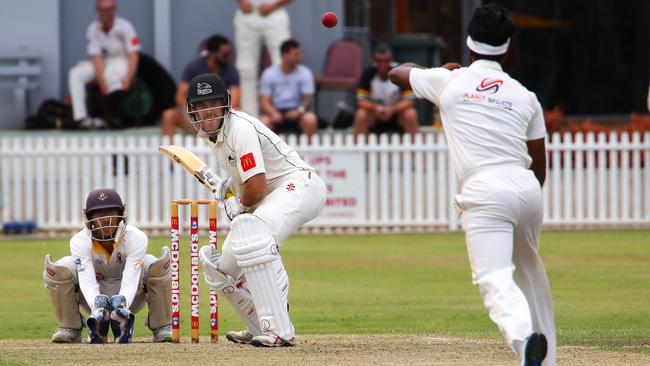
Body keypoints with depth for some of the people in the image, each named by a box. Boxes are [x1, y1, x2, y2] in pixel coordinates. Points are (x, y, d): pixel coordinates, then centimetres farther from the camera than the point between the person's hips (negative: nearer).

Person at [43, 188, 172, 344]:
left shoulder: (135, 237, -23)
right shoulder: (80, 241, -20)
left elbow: (130, 280, -34)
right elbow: (87, 282, -33)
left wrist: (121, 305, -55)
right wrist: (96, 306, -55)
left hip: (130, 298, -1)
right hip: (95, 297, 1)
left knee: (157, 266, -29)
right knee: (61, 269, -25)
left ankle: (162, 327, -14)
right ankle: (70, 329, -8)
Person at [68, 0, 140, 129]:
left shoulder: (124, 26, -11)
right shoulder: (93, 29, -5)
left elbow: (133, 55, -13)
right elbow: (96, 57, -11)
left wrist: (128, 78, -28)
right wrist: (101, 81, -24)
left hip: (122, 61, -4)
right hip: (102, 64, 4)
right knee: (75, 74, -20)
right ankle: (81, 117, -28)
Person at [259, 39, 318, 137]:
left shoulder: (305, 73, -3)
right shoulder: (269, 74, -3)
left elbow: (308, 99, -9)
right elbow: (264, 101, -7)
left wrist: (300, 110, -32)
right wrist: (273, 113, -30)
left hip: (295, 111, 0)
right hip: (275, 111, 0)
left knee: (310, 119, -32)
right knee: (263, 122, -33)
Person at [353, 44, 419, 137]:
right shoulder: (368, 73, -14)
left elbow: (408, 101, -17)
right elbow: (361, 101, -12)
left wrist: (392, 110, -34)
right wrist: (375, 108, -33)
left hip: (396, 111, 0)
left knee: (410, 115, -30)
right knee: (360, 115, -29)